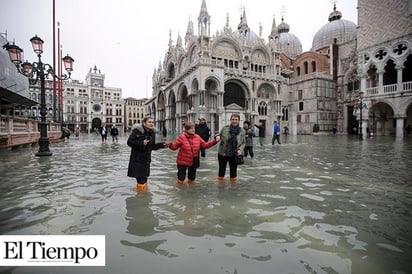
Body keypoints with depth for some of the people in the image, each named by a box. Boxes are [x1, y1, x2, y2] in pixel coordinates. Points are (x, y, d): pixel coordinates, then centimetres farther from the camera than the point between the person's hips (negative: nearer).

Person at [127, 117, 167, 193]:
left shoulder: (152, 133, 5)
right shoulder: (137, 130, -13)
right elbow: (129, 142, -15)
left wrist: (161, 145, -4)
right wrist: (141, 143, -25)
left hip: (146, 159, 6)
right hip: (137, 160, -5)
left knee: (144, 178, 13)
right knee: (140, 179, -3)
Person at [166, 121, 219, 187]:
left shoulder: (197, 137, -1)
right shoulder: (181, 137, -12)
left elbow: (205, 145, 3)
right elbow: (174, 146, -9)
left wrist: (215, 141, -4)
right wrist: (170, 144, -31)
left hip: (194, 162, 4)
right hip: (183, 162, -4)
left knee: (192, 177, 19)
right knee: (181, 177, 3)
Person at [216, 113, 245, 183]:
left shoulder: (242, 131, -4)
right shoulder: (225, 128, -7)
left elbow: (243, 143, 3)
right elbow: (218, 135, 7)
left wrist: (240, 150, -14)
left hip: (234, 155, 1)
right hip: (222, 154, 0)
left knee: (233, 171, 13)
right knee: (221, 170, 13)